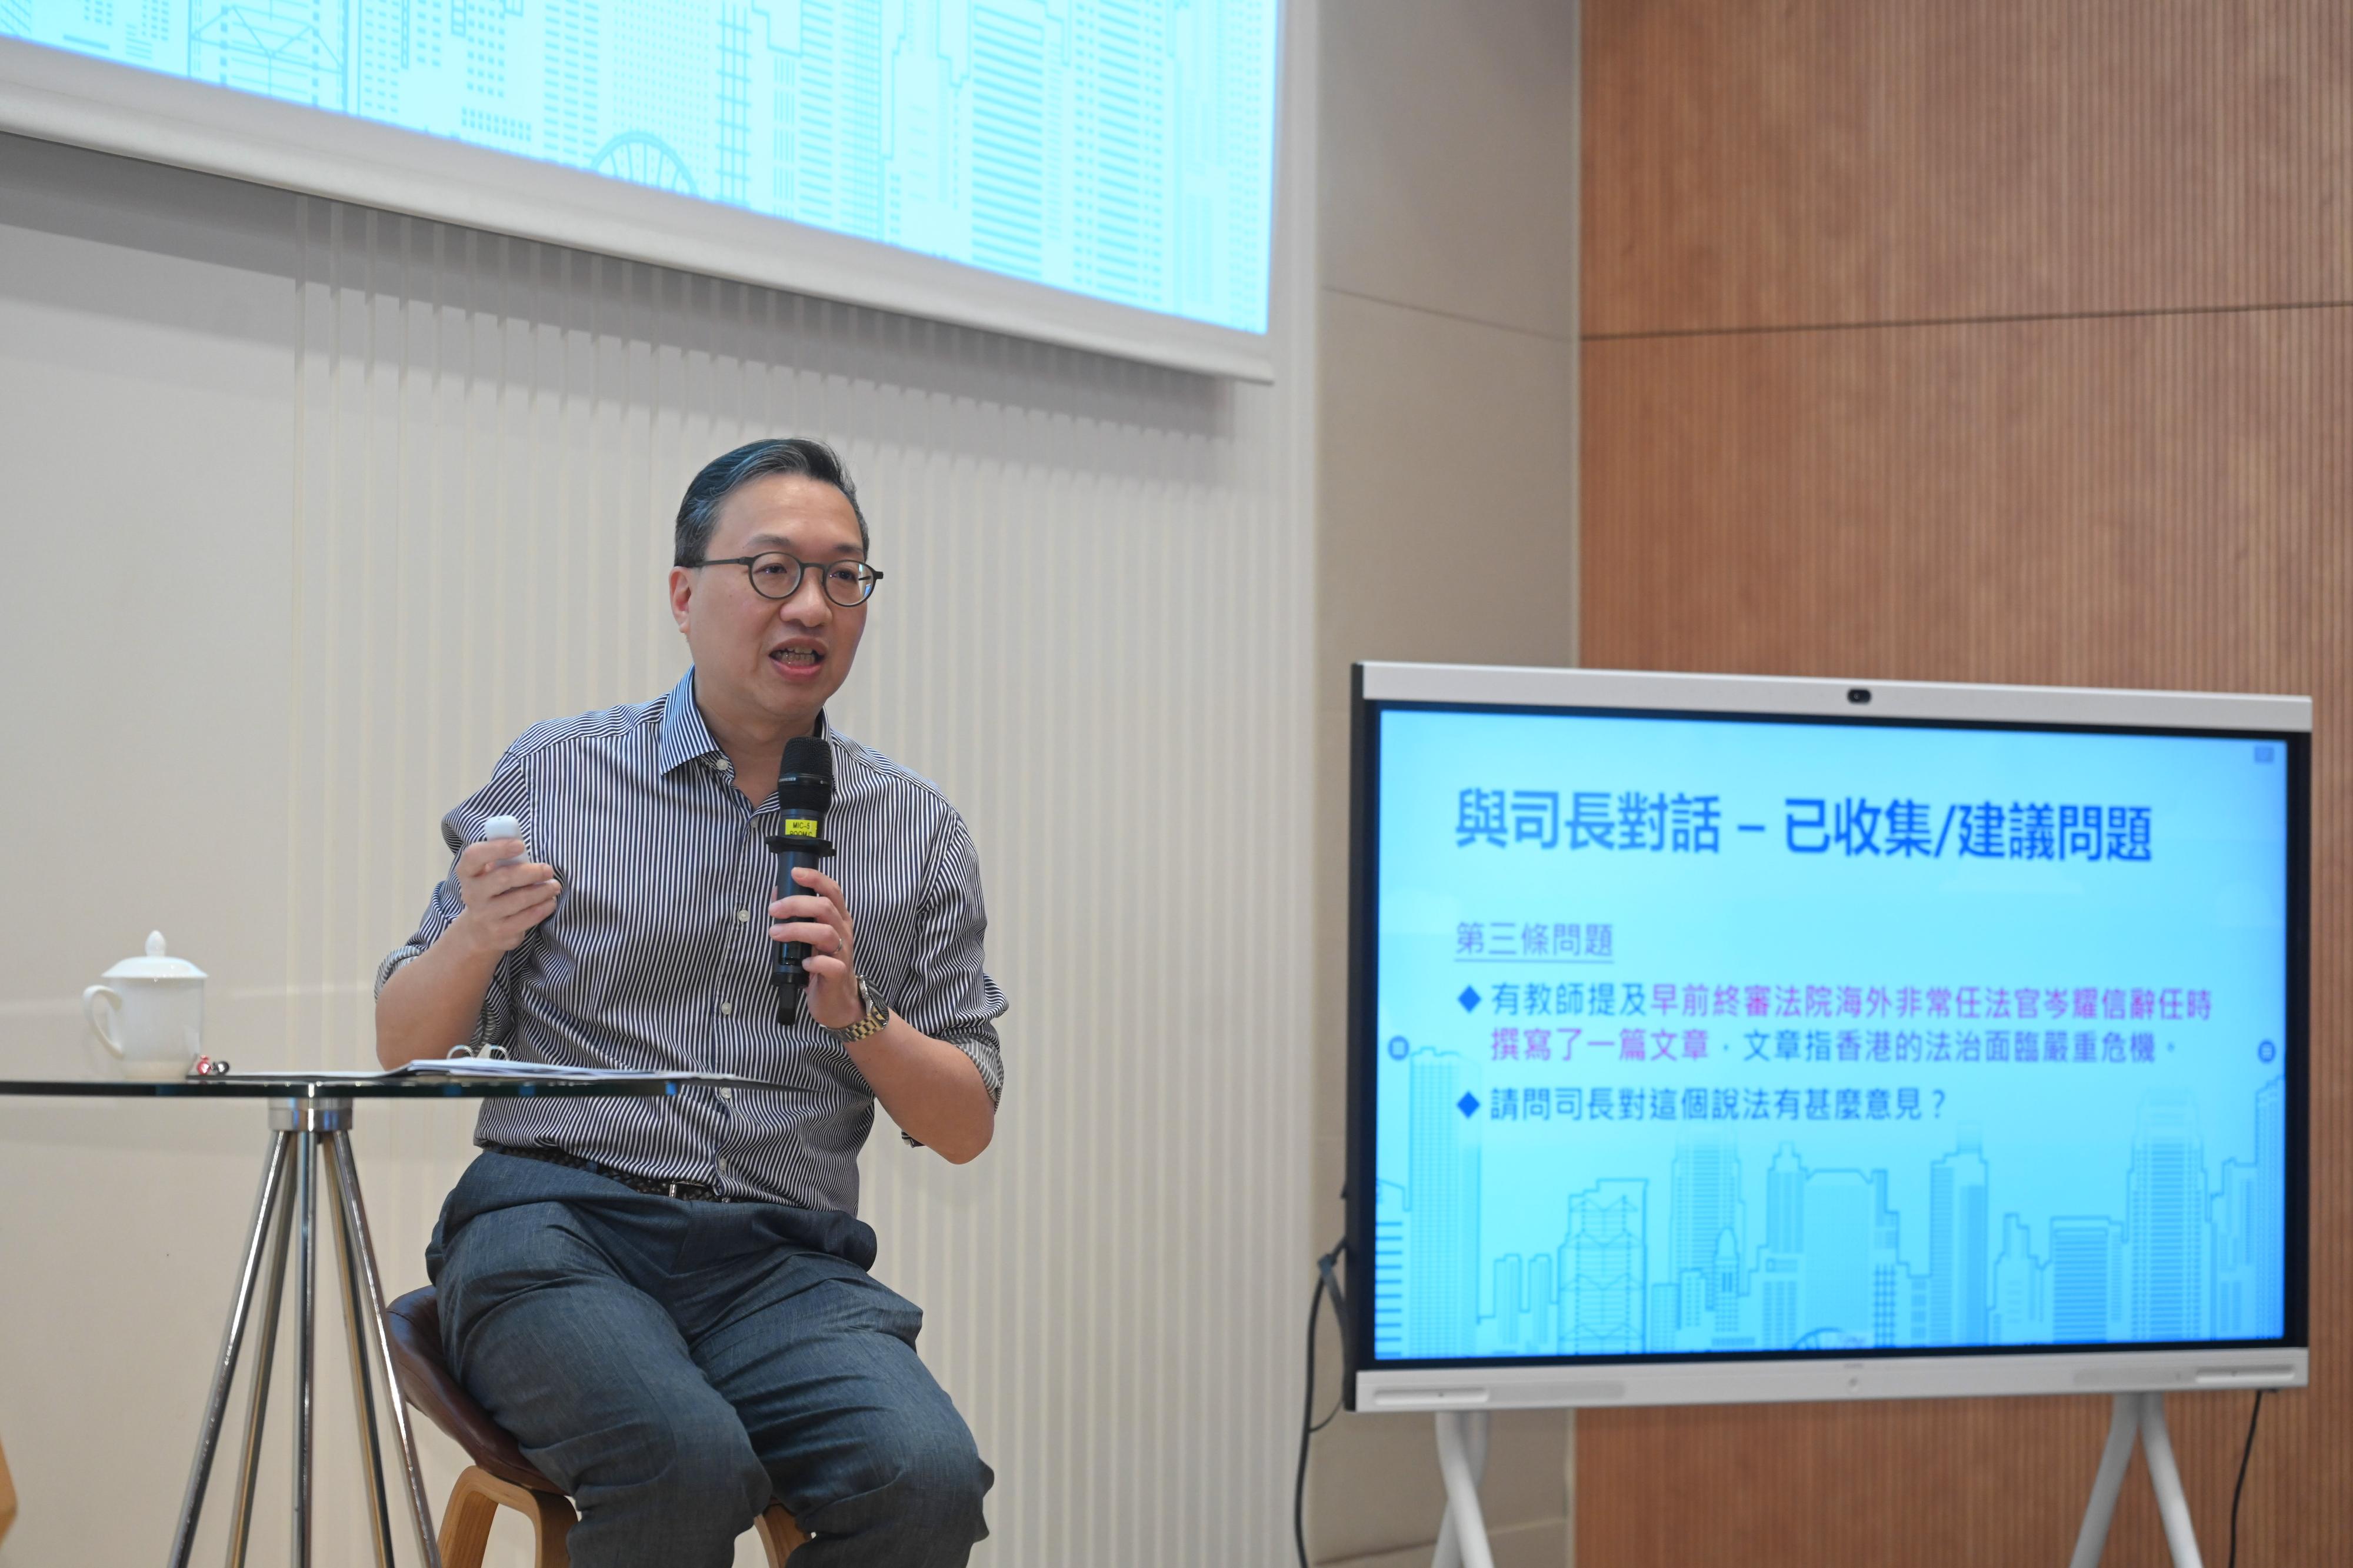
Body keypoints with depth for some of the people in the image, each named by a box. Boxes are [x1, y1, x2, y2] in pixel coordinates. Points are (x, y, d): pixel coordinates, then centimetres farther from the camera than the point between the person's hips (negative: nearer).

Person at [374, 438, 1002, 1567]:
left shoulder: (920, 834, 12)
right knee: (688, 1459, -35)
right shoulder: (554, 776, 8)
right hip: (555, 1227, -2)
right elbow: (407, 1051, 9)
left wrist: (855, 1013, -6)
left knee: (926, 1476, -30)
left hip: (781, 1261, 2)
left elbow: (965, 1130, 12)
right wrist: (475, 937, -12)